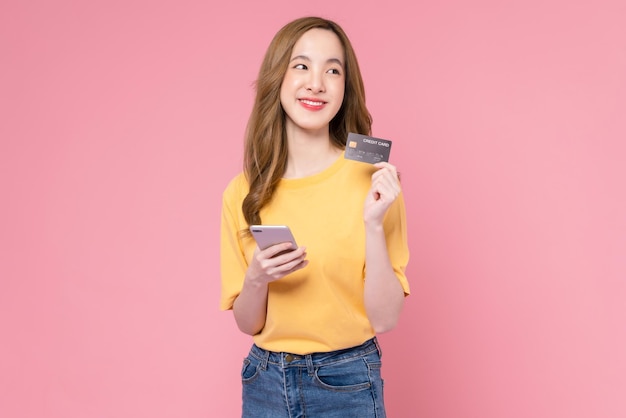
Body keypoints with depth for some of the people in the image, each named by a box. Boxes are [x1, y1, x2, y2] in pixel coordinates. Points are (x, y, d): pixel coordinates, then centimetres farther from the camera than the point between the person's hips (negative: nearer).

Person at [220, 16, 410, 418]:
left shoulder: (372, 178, -11)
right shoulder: (242, 192, -4)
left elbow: (385, 319, -12)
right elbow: (248, 324, 2)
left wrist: (373, 225, -23)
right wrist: (257, 278, -17)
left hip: (346, 383, -2)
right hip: (265, 381, 3)